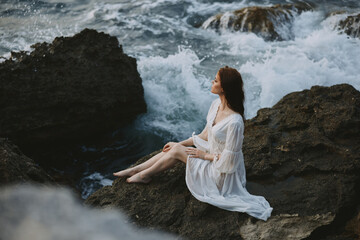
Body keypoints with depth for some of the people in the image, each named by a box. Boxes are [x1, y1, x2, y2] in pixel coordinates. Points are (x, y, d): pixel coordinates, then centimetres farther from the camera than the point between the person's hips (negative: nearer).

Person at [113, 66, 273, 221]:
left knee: (177, 151, -10)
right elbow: (205, 135, 9)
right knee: (175, 147, -2)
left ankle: (145, 175, 12)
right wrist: (180, 143, 8)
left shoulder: (234, 122, -32)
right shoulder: (216, 104, -4)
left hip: (222, 173, -8)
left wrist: (204, 155, -13)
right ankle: (135, 170, 12)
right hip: (212, 157, 8)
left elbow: (228, 159, -25)